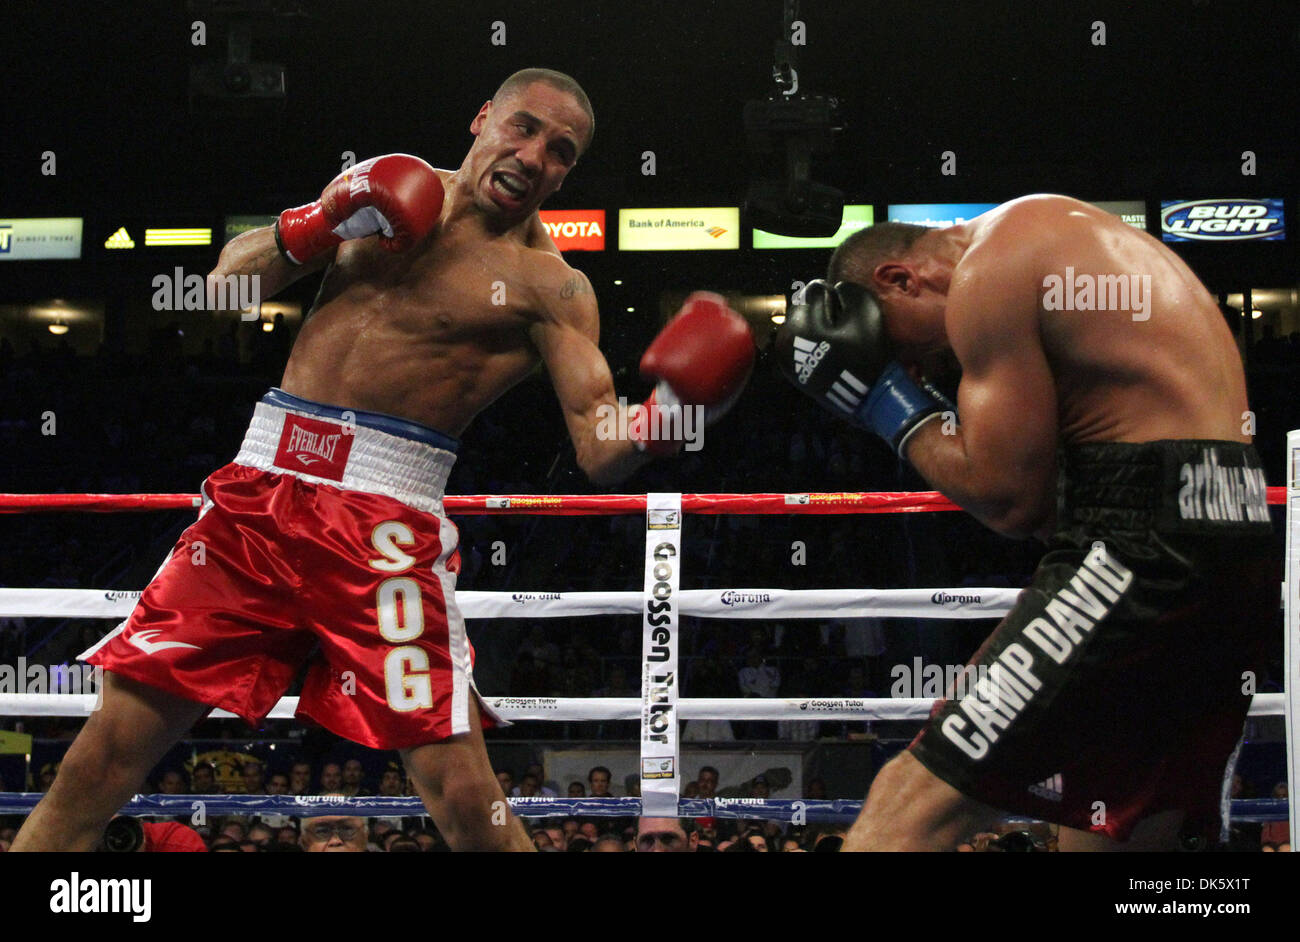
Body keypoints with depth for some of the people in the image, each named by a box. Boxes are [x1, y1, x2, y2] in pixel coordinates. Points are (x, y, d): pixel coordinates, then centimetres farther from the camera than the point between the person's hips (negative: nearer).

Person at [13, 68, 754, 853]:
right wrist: (318, 226, -3)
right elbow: (227, 282, 15)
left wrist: (661, 420, -29)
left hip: (388, 519, -3)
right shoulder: (386, 186, 14)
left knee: (463, 795, -10)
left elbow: (601, 451, -7)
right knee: (113, 743, 0)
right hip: (260, 492, 3)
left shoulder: (548, 282, 1)